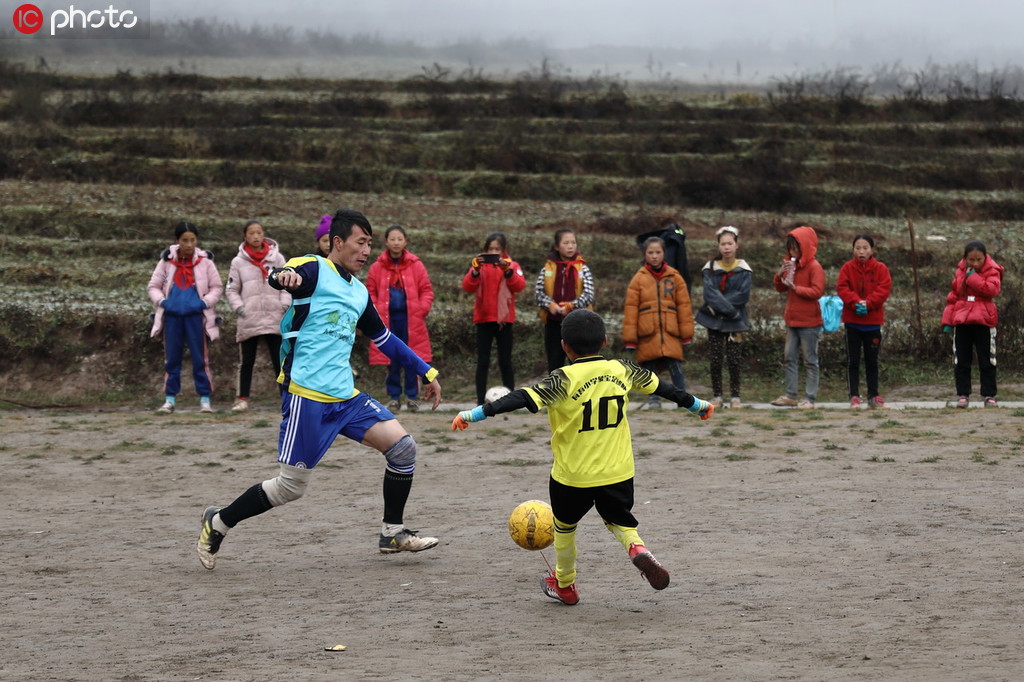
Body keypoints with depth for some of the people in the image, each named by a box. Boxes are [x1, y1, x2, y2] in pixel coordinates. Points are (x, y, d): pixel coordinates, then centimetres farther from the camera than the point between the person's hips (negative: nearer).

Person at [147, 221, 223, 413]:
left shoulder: (205, 261, 2)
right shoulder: (167, 261, 4)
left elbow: (217, 287, 8)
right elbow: (153, 286, 9)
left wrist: (204, 303, -9)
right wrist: (162, 301, -9)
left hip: (195, 315, -1)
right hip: (172, 316, 1)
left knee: (200, 358, -1)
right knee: (172, 359, 6)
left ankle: (205, 399, 3)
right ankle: (170, 399, 11)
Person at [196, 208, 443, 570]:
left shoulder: (359, 292, 18)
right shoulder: (314, 270, -5)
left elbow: (385, 339, 30)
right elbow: (273, 276, -25)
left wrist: (426, 372, 30)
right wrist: (283, 275, -50)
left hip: (345, 397, 8)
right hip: (307, 396, -8)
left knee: (402, 447, -5)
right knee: (292, 485, -6)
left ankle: (393, 533, 8)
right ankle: (217, 523, 13)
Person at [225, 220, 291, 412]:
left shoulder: (277, 258, 5)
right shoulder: (238, 262, 4)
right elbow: (232, 289, 7)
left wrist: (285, 303, -7)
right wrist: (238, 306, -9)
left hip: (275, 318, 0)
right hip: (248, 320, 0)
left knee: (280, 360, 0)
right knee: (246, 361, 6)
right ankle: (242, 399, 12)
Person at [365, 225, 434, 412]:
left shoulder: (416, 265, 2)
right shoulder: (377, 267, 3)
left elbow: (426, 290, 4)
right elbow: (370, 292, 6)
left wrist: (422, 309, -8)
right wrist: (375, 312, -6)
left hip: (410, 318, 0)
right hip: (387, 318, 0)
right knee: (392, 359, 2)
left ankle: (412, 396, 9)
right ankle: (394, 397, 10)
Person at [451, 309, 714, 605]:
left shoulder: (565, 380, -16)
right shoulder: (622, 370, -1)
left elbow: (523, 398, -26)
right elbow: (660, 387, 13)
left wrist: (476, 413, -27)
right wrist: (696, 405, 29)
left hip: (572, 475, -3)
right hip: (618, 471, 3)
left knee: (564, 525, 21)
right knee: (620, 520, 22)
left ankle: (564, 585, 35)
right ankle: (637, 548, -10)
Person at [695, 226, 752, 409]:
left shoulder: (743, 270, -1)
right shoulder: (710, 268, 0)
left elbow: (743, 295, -11)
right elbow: (709, 293, -11)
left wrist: (718, 304, -16)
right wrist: (729, 309, -19)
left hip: (735, 321, -1)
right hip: (714, 320, 1)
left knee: (733, 359, -2)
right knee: (715, 359, 0)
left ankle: (735, 396, 5)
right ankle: (717, 396, 8)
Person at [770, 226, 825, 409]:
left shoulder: (814, 267, -11)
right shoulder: (791, 265, 12)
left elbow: (817, 291, -19)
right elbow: (779, 288, 16)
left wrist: (795, 287, -22)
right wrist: (780, 275, -3)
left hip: (809, 321, -8)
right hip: (792, 319, 8)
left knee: (810, 360, -2)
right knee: (790, 358, 10)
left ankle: (810, 399, -1)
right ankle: (790, 395, 16)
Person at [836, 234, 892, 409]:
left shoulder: (880, 268, -1)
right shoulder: (847, 268, -1)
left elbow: (884, 289, -10)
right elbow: (842, 289, -9)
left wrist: (868, 303, -21)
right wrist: (856, 302, -24)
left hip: (873, 321, 0)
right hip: (852, 321, 0)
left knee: (872, 361, 9)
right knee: (852, 361, 2)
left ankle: (873, 396, 15)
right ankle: (854, 396, 5)